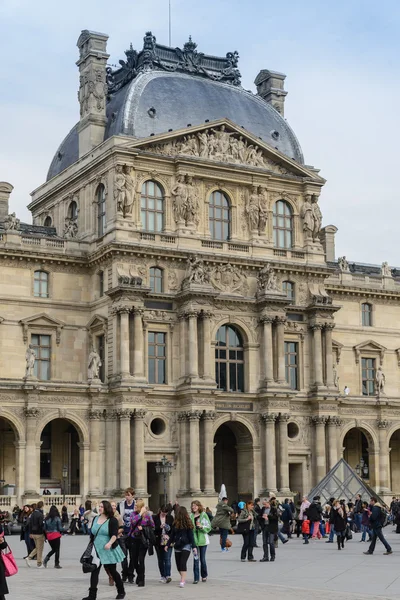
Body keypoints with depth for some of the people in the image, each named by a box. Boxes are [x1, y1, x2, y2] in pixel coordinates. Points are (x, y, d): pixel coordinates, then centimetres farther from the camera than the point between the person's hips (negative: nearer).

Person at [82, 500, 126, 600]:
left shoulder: (112, 520, -9)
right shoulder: (96, 519, 9)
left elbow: (114, 535, -19)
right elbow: (92, 534, 17)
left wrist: (110, 543, -36)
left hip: (109, 551, -5)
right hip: (97, 550, 5)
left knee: (112, 571, 7)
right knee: (94, 571, -5)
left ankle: (121, 591, 26)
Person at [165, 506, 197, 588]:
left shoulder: (188, 523, -7)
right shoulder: (175, 523, 6)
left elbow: (191, 536, -6)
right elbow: (172, 535, 14)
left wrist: (194, 546, -9)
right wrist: (167, 544, 14)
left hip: (186, 545, -5)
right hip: (177, 546, 5)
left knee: (183, 563, -15)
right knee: (178, 564, 6)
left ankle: (182, 581, -18)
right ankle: (183, 578, 23)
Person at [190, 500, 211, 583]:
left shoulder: (204, 515, -1)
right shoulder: (191, 516, 6)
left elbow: (208, 527, -2)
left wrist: (201, 526, -18)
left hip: (202, 539, -2)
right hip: (194, 540, 2)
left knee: (202, 559, 5)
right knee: (196, 559, -3)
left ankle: (204, 576, 24)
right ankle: (196, 578, 0)